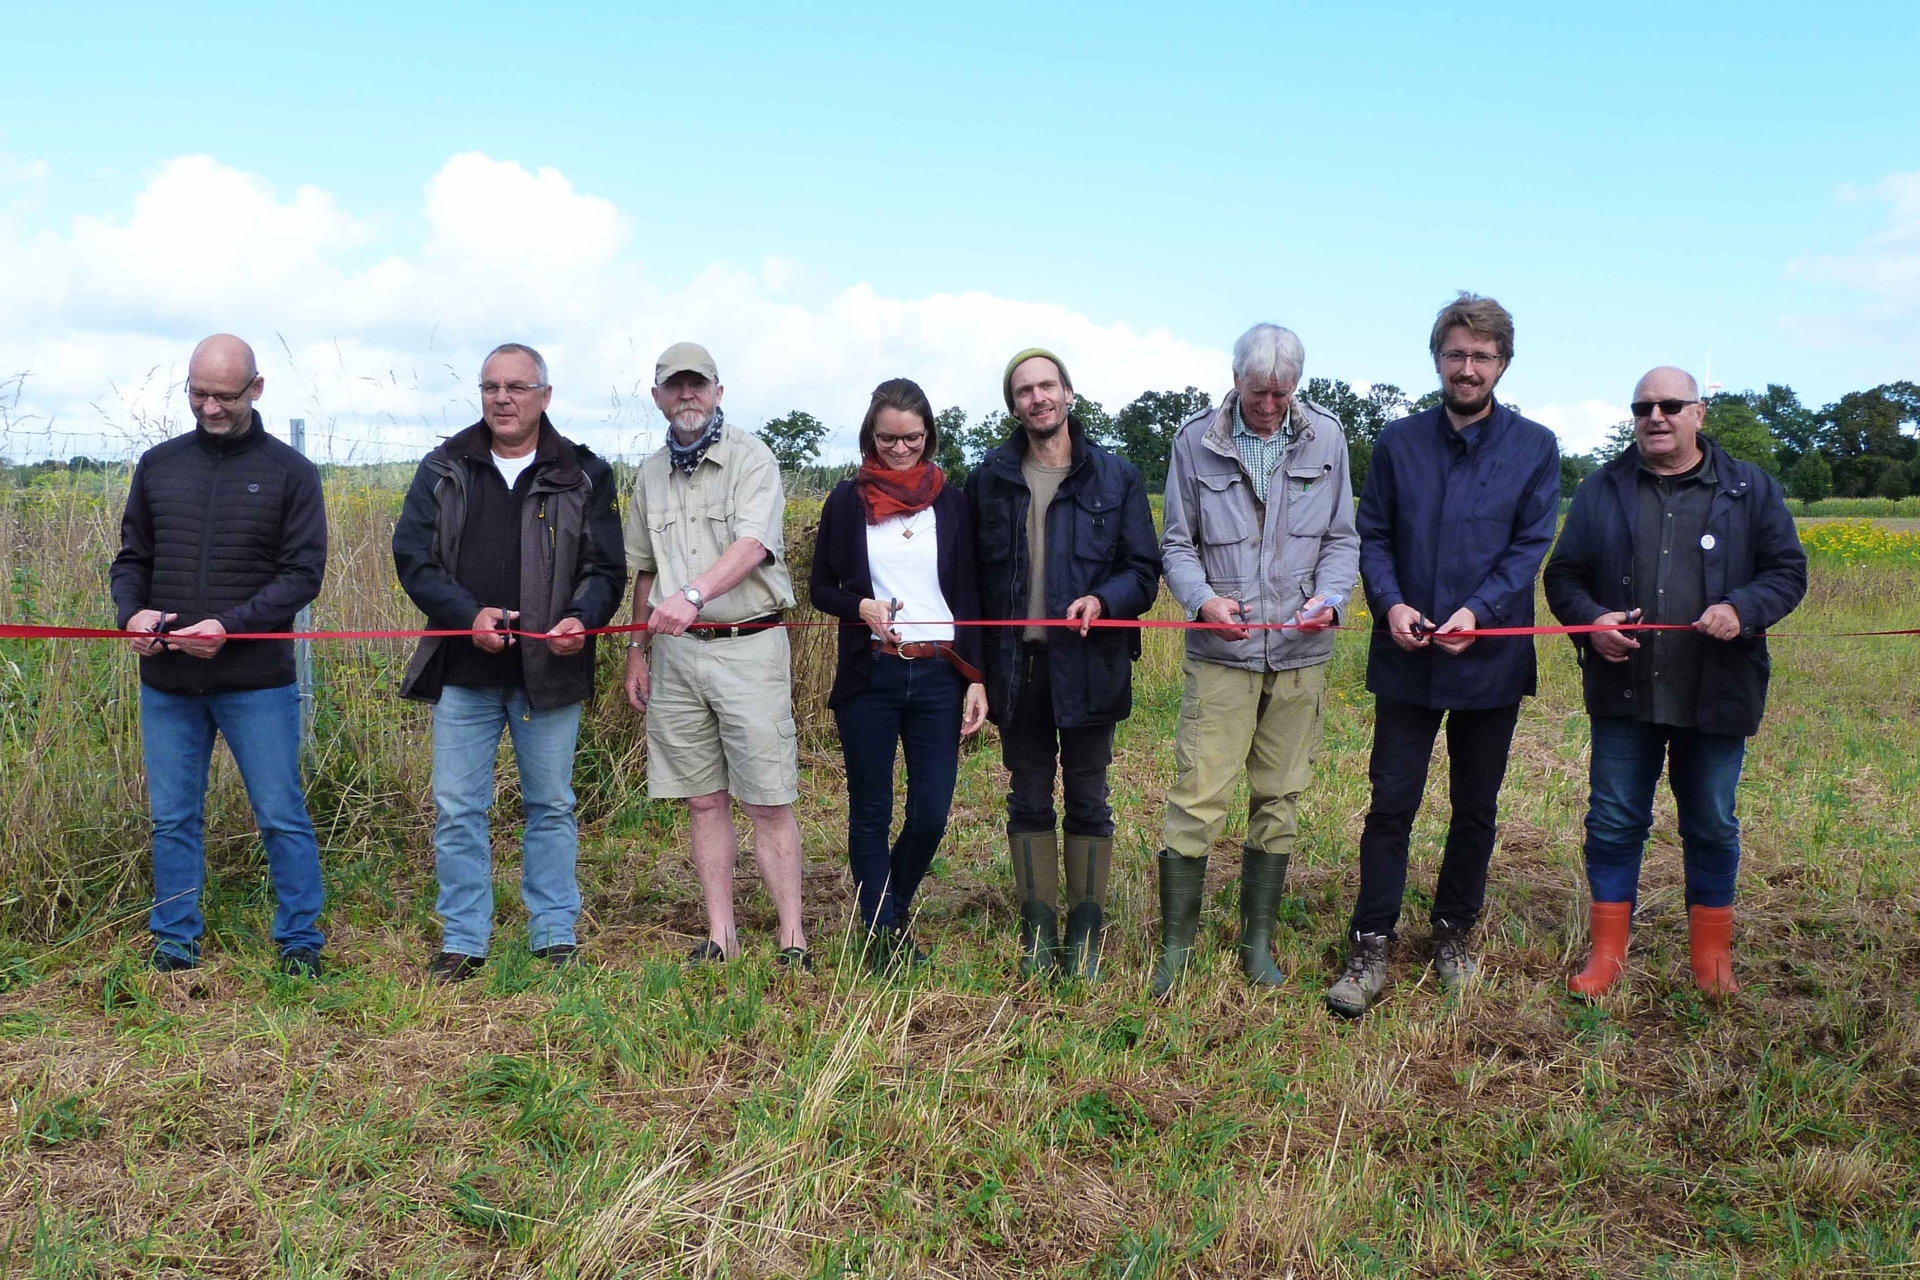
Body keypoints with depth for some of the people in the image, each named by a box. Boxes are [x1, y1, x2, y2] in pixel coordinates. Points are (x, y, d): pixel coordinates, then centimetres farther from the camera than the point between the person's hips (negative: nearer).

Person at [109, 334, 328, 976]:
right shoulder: (158, 465, 10)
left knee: (282, 818, 2)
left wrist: (230, 626, -18)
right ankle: (174, 943, 24)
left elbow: (303, 573, -5)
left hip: (257, 680, -3)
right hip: (166, 681, 3)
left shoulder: (289, 472, 0)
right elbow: (131, 558, 14)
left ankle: (299, 942, 14)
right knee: (172, 819, 11)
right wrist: (132, 612, -8)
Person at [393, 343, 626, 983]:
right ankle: (462, 942, 17)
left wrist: (582, 620, -18)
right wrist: (468, 616, -13)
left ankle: (556, 936, 20)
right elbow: (412, 556, 3)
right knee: (457, 810, 5)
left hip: (550, 671, -1)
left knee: (551, 807, 9)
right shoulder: (442, 470, 7)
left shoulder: (583, 474, 5)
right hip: (464, 671, 1)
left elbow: (606, 567, 3)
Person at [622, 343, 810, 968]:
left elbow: (752, 546, -20)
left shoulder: (750, 458, -4)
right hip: (676, 652, 5)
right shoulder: (651, 473, 15)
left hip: (748, 646, -5)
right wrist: (638, 647, 19)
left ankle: (793, 938, 4)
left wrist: (693, 593, -35)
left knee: (768, 803, -4)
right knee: (704, 801, 8)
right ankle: (720, 936, 16)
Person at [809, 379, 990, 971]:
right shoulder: (848, 500, 4)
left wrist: (976, 679, 0)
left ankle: (895, 906, 29)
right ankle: (882, 932, 20)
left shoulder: (952, 502, 7)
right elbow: (820, 589, 7)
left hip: (938, 675, 1)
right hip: (869, 676, -1)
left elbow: (970, 597, 7)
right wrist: (862, 606, -14)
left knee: (931, 815, 2)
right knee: (871, 813, 5)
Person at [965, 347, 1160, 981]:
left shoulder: (1116, 476, 2)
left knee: (1088, 803, 8)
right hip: (1017, 665, 2)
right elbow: (969, 578, 6)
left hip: (1088, 664, -1)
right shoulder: (988, 480, 6)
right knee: (1028, 802, 10)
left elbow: (1144, 570, 1)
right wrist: (976, 666, -1)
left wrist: (1103, 600, -20)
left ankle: (1086, 930, 20)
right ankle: (1038, 928, 21)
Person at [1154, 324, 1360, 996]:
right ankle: (1175, 945, 9)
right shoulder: (1196, 440, -2)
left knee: (1278, 802, 11)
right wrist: (1202, 598, -16)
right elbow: (1176, 542, 3)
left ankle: (1257, 942, 25)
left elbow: (1342, 538, 8)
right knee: (1197, 799, -5)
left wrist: (1330, 596, -11)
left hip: (1300, 653, 2)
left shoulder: (1326, 437, 3)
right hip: (1221, 650, -2)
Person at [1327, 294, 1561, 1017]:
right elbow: (1371, 534, 4)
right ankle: (1371, 948, 7)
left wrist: (1477, 611, -19)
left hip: (1490, 659, 0)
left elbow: (1531, 545, -4)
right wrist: (1390, 604, -13)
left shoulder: (1535, 448, 1)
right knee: (1391, 803, -1)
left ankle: (1454, 936, 29)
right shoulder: (1399, 442, 5)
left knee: (1475, 809, 12)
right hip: (1407, 659, 0)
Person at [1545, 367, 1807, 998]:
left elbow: (1787, 570, 4)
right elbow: (1562, 574, 8)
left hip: (1716, 696, 0)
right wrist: (1590, 619, -12)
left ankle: (1712, 957, 27)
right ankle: (1607, 951, 19)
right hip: (1625, 692, 1)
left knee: (1713, 827, 11)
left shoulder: (1750, 489, 4)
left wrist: (1743, 609, -16)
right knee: (1613, 822, 5)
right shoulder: (1602, 489, 6)